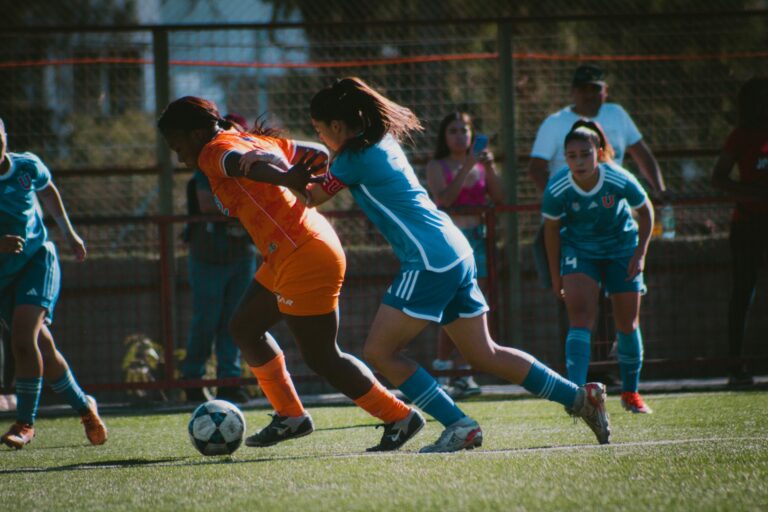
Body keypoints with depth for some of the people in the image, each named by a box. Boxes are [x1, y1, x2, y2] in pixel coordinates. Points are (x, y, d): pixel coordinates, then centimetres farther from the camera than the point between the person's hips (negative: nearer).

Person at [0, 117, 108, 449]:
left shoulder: (27, 167, -8)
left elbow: (48, 192, 17)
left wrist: (68, 233, 25)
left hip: (37, 259, -1)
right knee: (42, 347, 6)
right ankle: (84, 407, 28)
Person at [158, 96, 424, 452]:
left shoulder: (215, 152, -11)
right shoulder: (257, 140, 16)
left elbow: (244, 163, -34)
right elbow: (316, 153, 22)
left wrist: (286, 179, -52)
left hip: (304, 259, -10)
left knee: (321, 359, -1)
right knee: (244, 327, 19)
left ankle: (400, 419, 6)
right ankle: (290, 416, 26)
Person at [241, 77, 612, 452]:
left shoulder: (355, 158, -11)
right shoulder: (382, 142, 16)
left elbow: (312, 197, 2)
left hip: (430, 262, -10)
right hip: (456, 255, 10)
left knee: (379, 352, -4)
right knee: (483, 355, 15)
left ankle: (460, 426, -7)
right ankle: (581, 397, 14)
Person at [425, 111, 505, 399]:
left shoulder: (480, 164, 13)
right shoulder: (437, 166, 1)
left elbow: (499, 199, 4)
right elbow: (444, 198, -16)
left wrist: (489, 168, -9)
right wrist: (467, 167, -20)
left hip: (476, 239, 4)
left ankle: (462, 375, 4)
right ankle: (442, 372, -6)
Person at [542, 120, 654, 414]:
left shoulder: (619, 180, -26)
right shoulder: (557, 189, -25)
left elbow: (645, 212, -6)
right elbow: (552, 230, -7)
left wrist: (640, 253, -11)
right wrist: (556, 277, -2)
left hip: (621, 247, 1)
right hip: (579, 249, -1)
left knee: (628, 324, 5)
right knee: (581, 320, -19)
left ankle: (630, 392, 25)